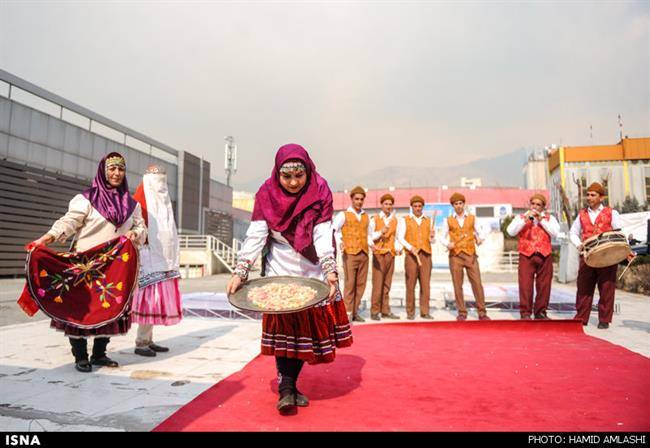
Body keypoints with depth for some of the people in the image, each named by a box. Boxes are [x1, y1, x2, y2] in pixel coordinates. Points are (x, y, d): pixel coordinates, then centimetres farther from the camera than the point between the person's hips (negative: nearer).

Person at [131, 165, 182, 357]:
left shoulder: (163, 202, 20)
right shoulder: (140, 202, -4)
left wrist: (172, 261, 17)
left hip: (163, 259, 8)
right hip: (148, 259, -8)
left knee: (157, 297, 8)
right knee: (149, 297, -9)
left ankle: (148, 340, 15)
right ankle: (141, 343, -2)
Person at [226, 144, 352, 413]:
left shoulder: (320, 193, -11)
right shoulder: (267, 195, -11)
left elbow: (322, 236, -18)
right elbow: (255, 236, -16)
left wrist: (330, 270, -32)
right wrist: (240, 273, -26)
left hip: (314, 273, 1)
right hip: (280, 273, -1)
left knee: (307, 329, 7)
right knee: (282, 330, -6)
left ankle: (291, 385, 24)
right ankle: (285, 388, 0)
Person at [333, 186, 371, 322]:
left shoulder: (366, 216, 18)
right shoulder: (344, 215, 3)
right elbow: (333, 230, -9)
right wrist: (339, 242, -25)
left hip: (364, 254, 5)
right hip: (350, 254, -5)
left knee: (361, 284, 4)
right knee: (350, 284, -7)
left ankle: (355, 312, 13)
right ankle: (348, 313, 0)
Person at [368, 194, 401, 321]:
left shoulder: (394, 220, 14)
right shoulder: (375, 219, 2)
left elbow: (395, 237, 16)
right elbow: (369, 237, -3)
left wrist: (398, 248, -1)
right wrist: (380, 232, -18)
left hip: (391, 254, 4)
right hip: (379, 254, -4)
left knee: (387, 284, 7)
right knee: (377, 284, -6)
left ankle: (385, 311, 13)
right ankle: (374, 311, 0)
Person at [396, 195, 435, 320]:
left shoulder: (428, 221, 15)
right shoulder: (404, 220, 6)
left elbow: (432, 240, 16)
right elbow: (400, 238, -3)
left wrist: (432, 236, -7)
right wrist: (410, 247, -18)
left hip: (425, 255, 3)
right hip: (411, 255, -3)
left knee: (425, 284, 0)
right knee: (411, 285, -1)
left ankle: (424, 312, 7)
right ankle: (410, 312, 6)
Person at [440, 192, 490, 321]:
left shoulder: (472, 218, 11)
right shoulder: (448, 221, 8)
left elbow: (479, 233, 10)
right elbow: (443, 238, 6)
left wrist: (480, 239, -13)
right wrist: (447, 244, -15)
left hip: (470, 255, 0)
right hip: (455, 256, 0)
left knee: (477, 283, -4)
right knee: (457, 285, 2)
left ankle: (482, 313, 4)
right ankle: (462, 313, 11)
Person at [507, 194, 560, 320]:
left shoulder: (549, 218, 15)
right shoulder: (520, 217, 12)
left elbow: (555, 233, -1)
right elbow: (511, 231, -3)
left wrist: (541, 220, -6)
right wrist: (525, 219, -11)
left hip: (544, 256, 2)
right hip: (526, 256, -1)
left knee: (544, 286, 4)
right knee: (525, 285, -8)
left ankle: (540, 312, 16)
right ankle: (525, 313, -3)